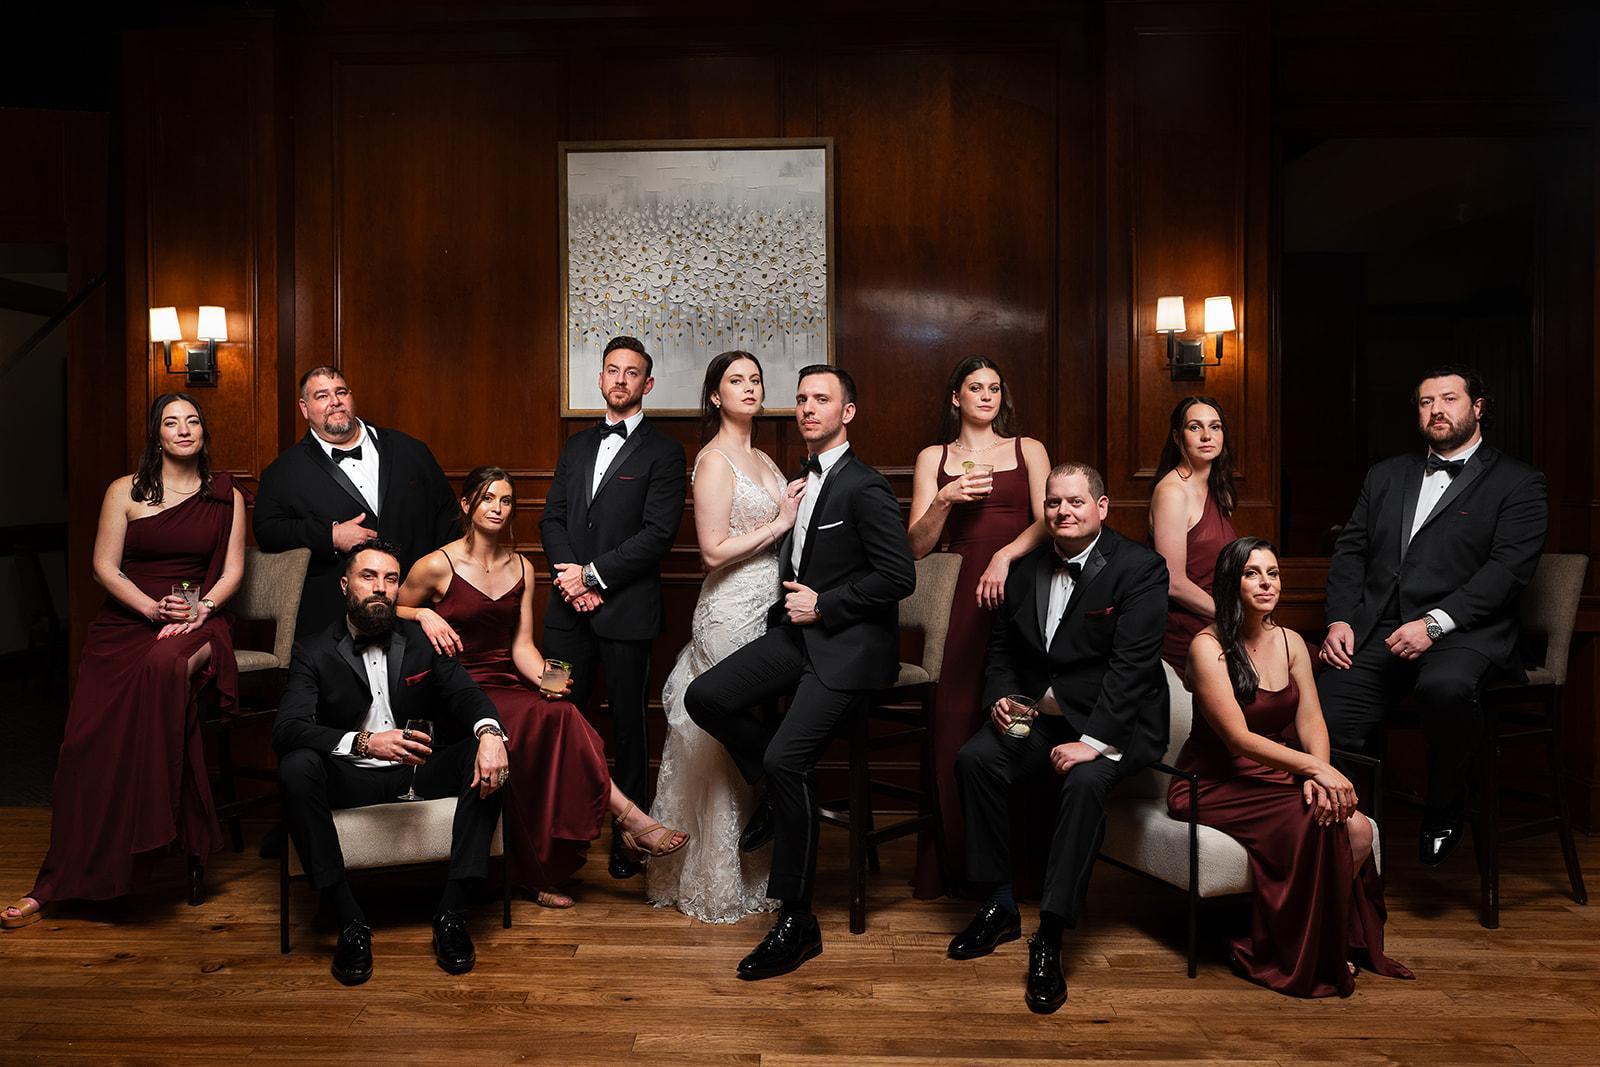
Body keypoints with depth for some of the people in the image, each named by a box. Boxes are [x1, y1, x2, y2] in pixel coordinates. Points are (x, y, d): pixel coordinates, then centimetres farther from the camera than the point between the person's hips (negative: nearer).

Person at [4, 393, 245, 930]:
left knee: (163, 665, -41)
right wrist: (151, 607, -12)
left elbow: (232, 570, 6)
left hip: (198, 620, -1)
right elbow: (105, 567, 4)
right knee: (93, 740, -16)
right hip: (125, 620, 1)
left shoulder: (227, 497, 11)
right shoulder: (125, 492, 9)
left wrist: (201, 608, -14)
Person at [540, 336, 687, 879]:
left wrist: (593, 574, -13)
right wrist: (571, 577, -5)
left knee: (628, 723, 4)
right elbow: (552, 517, 12)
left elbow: (658, 532, -11)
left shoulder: (663, 452, -2)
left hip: (626, 609, -4)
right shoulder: (577, 445, 17)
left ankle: (628, 836, 16)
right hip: (569, 608, 5)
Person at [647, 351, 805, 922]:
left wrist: (798, 513, 1)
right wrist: (779, 523, -13)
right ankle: (717, 884, 15)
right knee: (727, 747, 0)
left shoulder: (762, 459, 16)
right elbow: (714, 551, -17)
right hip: (732, 612, -8)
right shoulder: (714, 460, -10)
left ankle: (754, 870, 27)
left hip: (768, 609, 8)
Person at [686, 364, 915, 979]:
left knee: (787, 757, -21)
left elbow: (899, 576, -18)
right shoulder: (803, 478, 15)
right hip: (798, 631, 8)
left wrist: (824, 604, -13)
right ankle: (778, 789, 15)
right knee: (705, 697, -9)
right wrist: (792, 601, 9)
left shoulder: (865, 487, -12)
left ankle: (796, 921, -7)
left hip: (848, 646, -8)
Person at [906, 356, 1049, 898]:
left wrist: (1006, 555, -12)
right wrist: (945, 500, -8)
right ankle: (954, 866, 7)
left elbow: (1047, 522, 3)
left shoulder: (1028, 450, 15)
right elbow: (915, 546, 7)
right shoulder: (933, 458, 14)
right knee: (955, 722, -4)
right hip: (960, 596, 0)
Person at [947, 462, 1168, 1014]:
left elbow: (1132, 664, -19)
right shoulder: (1026, 569, 9)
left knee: (1085, 783, -33)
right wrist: (1001, 698, -5)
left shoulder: (1139, 568, -10)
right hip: (1038, 715, 6)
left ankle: (1049, 939, -22)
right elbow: (1001, 648, 16)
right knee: (973, 758, -19)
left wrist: (1094, 740, -27)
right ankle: (999, 906, -4)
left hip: (1112, 722, -5)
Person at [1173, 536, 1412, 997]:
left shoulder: (1291, 642, 8)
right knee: (1315, 826, -27)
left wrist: (1318, 775, -19)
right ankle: (1299, 955, -7)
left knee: (1358, 829, -19)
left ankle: (1330, 939, 3)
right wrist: (1315, 767, -28)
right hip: (1215, 784, -6)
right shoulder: (1208, 647, -15)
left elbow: (1311, 721, 1)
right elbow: (1238, 738, -20)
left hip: (1277, 776, 6)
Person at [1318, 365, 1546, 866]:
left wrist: (1434, 623, -18)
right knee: (1327, 714, -21)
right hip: (1375, 632, 4)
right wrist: (1339, 619, 0)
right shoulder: (1387, 475, 23)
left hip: (1462, 633, -4)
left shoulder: (1518, 483, 8)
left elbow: (1509, 567, -6)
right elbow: (1350, 550, 17)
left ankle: (1444, 809, -8)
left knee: (1446, 687, -37)